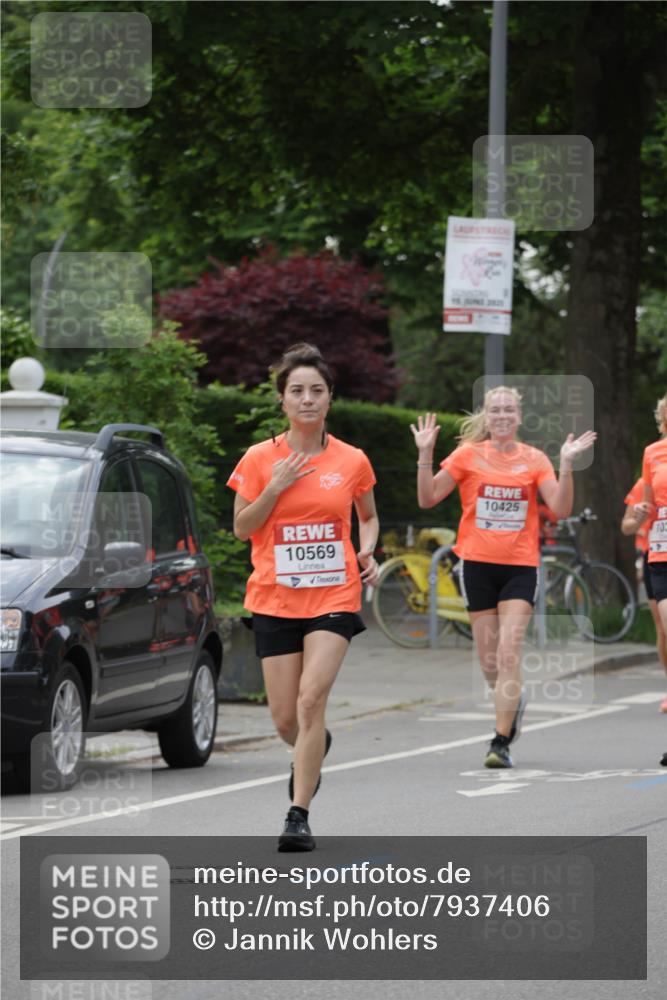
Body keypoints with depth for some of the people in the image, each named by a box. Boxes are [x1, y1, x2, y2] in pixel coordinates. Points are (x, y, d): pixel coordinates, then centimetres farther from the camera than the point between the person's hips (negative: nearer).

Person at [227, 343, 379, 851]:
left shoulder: (352, 461, 1)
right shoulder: (260, 459, 0)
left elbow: (368, 517, 18)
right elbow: (241, 528, 2)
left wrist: (368, 552, -2)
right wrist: (274, 489, -12)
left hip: (335, 595, -1)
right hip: (274, 599, 1)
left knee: (311, 699, -18)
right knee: (286, 718, 3)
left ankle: (299, 815, -13)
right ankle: (317, 747, 41)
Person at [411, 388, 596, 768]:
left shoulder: (534, 459, 3)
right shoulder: (469, 455, 2)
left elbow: (561, 508, -5)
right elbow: (428, 498, -1)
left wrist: (566, 465, -15)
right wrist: (426, 455, -12)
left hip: (520, 566, -1)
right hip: (478, 564, 1)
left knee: (509, 654, -12)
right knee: (488, 658, 6)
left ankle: (501, 742, -9)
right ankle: (513, 701, 38)